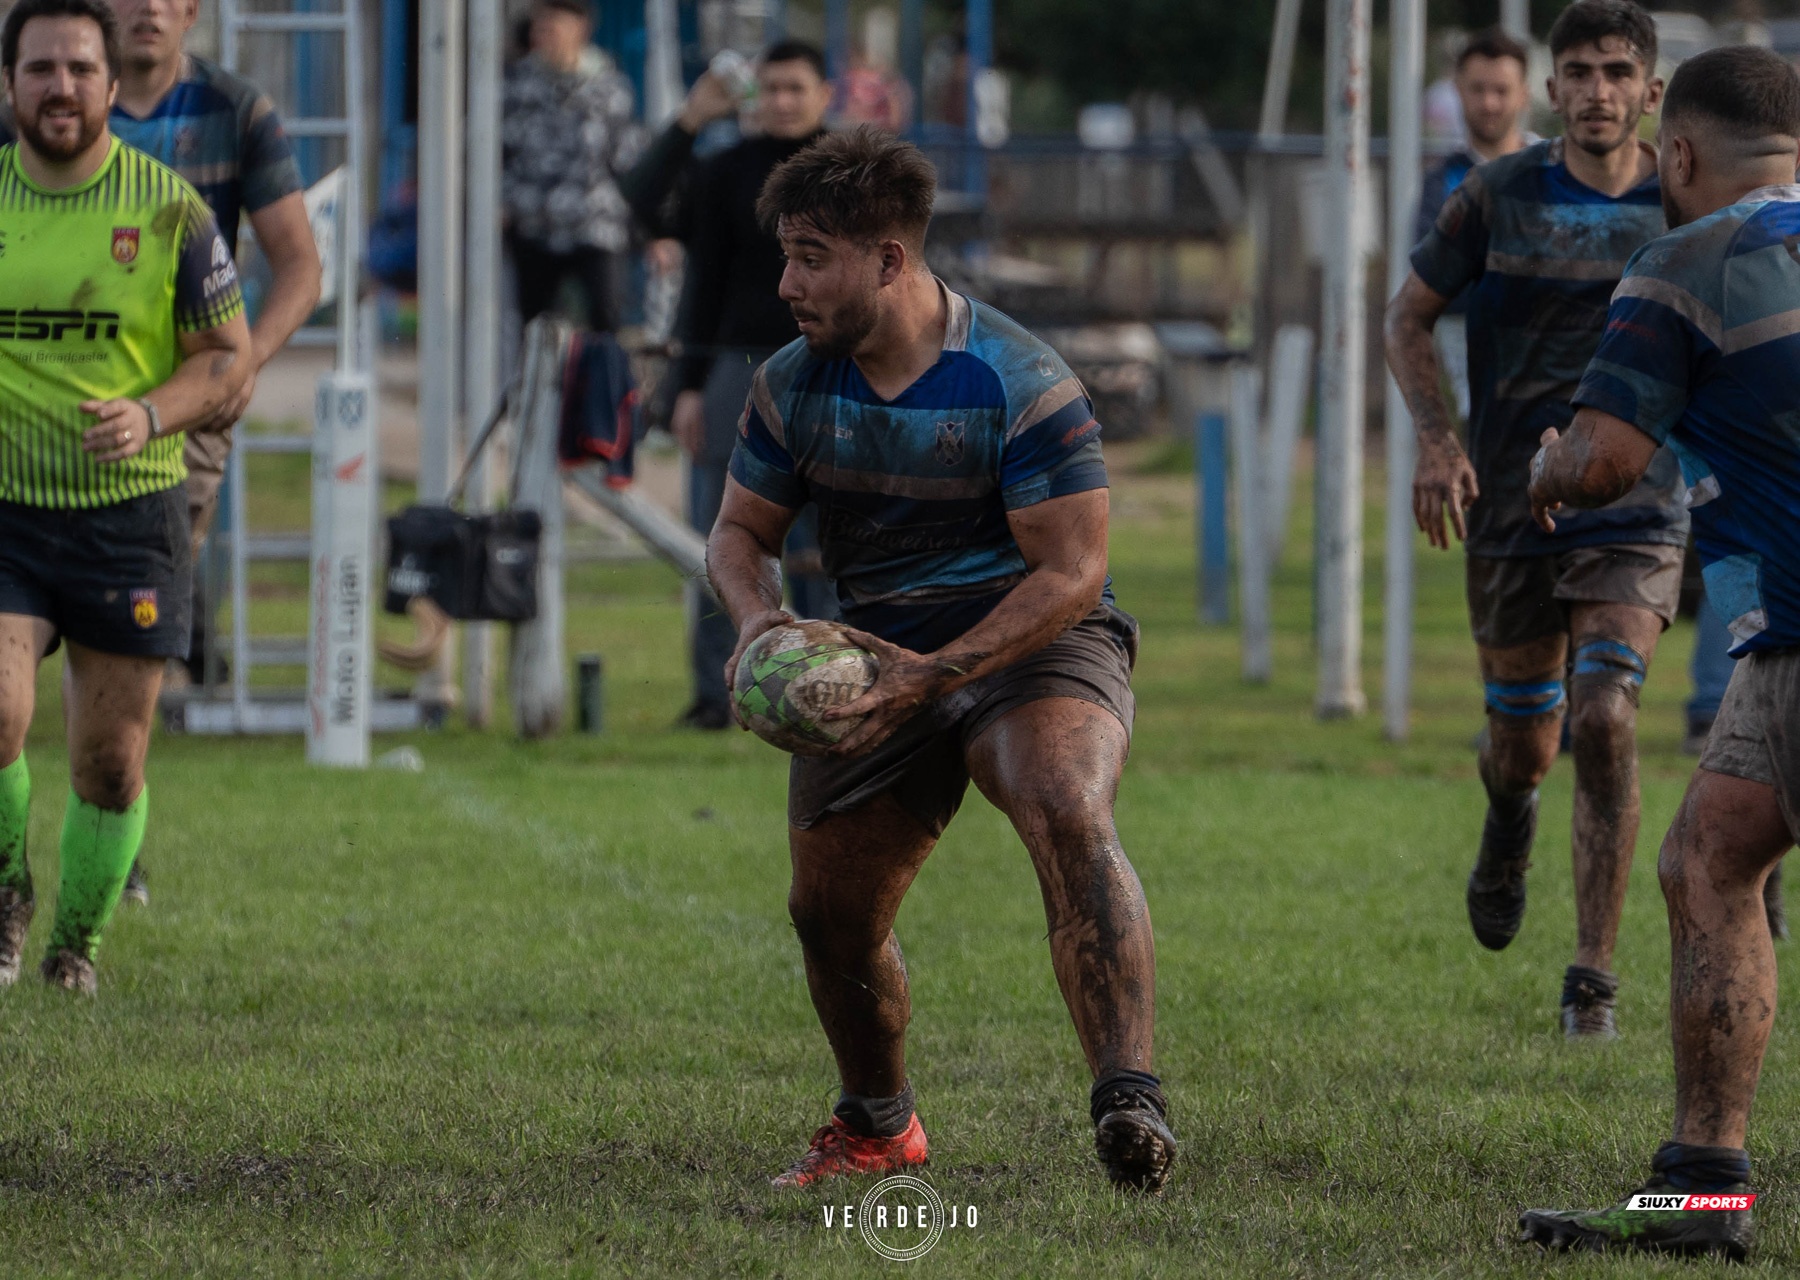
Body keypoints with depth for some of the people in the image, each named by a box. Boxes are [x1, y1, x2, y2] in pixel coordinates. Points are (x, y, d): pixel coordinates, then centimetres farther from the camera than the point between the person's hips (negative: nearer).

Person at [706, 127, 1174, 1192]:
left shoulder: (1022, 383, -17)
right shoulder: (794, 386, 1)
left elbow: (1072, 572, -17)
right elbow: (743, 529, 13)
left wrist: (940, 672, -26)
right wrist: (760, 613, -12)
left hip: (1036, 642, -6)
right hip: (878, 660, 6)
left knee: (1069, 815, -34)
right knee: (829, 907, 5)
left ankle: (1130, 1102, -43)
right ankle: (877, 1124, 34)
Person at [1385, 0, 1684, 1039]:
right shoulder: (1499, 197, -2)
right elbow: (1411, 315, 9)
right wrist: (1438, 436, -6)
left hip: (1637, 511, -1)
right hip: (1509, 506, 1)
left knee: (1605, 720, -18)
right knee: (1523, 747, 8)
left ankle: (1595, 979, -11)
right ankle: (1509, 815, 49)